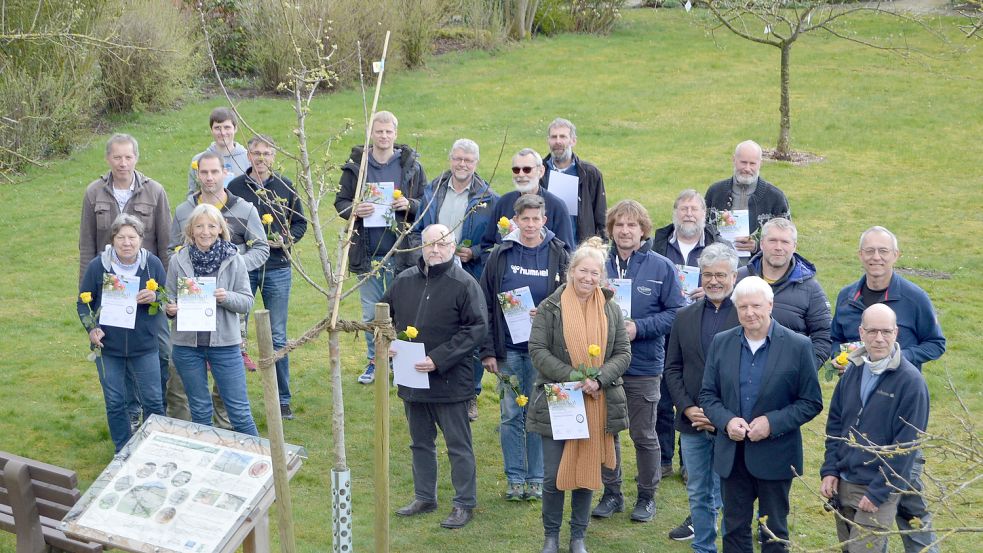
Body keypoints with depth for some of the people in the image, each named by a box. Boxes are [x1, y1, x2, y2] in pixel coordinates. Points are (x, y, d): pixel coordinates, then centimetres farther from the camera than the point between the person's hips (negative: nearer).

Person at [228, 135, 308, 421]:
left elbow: (300, 223, 11)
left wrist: (285, 240, -7)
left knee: (278, 338, 5)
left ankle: (282, 400, 14)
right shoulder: (235, 187, 1)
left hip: (277, 268, 1)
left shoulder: (285, 187, 4)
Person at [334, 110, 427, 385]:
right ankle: (374, 361, 23)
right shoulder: (355, 165, 3)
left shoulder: (411, 165, 2)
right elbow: (340, 202, 7)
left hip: (402, 250, -1)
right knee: (370, 313, 9)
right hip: (368, 252, 1)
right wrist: (354, 209, -15)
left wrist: (409, 205, -15)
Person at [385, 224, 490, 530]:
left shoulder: (464, 284, -11)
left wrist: (438, 359, -21)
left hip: (449, 380, -5)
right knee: (421, 442, 18)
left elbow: (476, 329, -15)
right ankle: (424, 496, 32)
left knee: (458, 445, 4)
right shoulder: (404, 280, 4)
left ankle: (465, 503, 15)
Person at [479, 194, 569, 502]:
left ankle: (537, 479, 16)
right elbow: (486, 305, 2)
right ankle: (515, 479, 14)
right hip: (509, 347, 1)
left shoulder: (557, 255, 0)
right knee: (511, 414, 5)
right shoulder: (501, 255, 1)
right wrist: (488, 350, -3)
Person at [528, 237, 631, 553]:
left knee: (587, 470, 8)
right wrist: (572, 378, -19)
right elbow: (537, 350, -9)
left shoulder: (612, 310, 6)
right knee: (553, 475, 1)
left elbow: (623, 353, 4)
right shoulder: (551, 308, -3)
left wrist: (598, 379, -13)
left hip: (597, 405, 2)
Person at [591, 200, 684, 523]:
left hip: (643, 366, -2)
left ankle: (647, 496, 23)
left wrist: (639, 327, -17)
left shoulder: (661, 268, -5)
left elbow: (676, 313, -7)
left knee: (643, 435, 9)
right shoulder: (601, 266, 0)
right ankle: (611, 493, 25)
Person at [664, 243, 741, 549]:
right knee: (698, 493, 13)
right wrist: (687, 408, -5)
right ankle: (703, 547, 25)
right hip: (692, 422, 4)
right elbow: (673, 368, 9)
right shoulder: (684, 317, 8)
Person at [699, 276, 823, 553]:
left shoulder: (798, 346, -8)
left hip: (775, 455, -3)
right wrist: (726, 421, -13)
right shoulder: (721, 343, 2)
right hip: (732, 455, 3)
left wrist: (772, 423, -18)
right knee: (734, 529, 13)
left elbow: (812, 402, -6)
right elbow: (707, 394, 6)